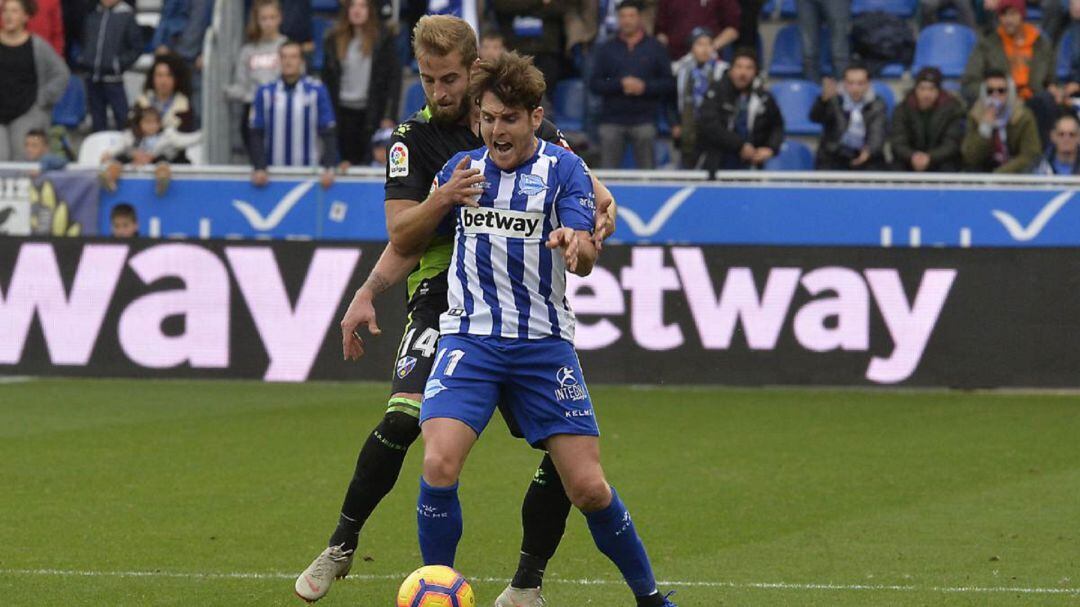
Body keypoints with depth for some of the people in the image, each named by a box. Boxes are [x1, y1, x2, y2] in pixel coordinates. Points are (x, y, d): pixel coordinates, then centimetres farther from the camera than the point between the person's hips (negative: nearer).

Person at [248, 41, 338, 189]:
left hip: (308, 173, -1)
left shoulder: (317, 91, -2)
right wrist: (259, 168, -7)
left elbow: (328, 133, -1)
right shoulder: (265, 92, 3)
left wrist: (329, 168, -12)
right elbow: (257, 134, 4)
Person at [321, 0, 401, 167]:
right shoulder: (335, 39, 7)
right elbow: (327, 78, 11)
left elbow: (394, 78, -4)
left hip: (373, 110, -3)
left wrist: (390, 116, -9)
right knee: (348, 159, 4)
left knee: (370, 160, -6)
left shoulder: (383, 38, -3)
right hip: (345, 109, 3)